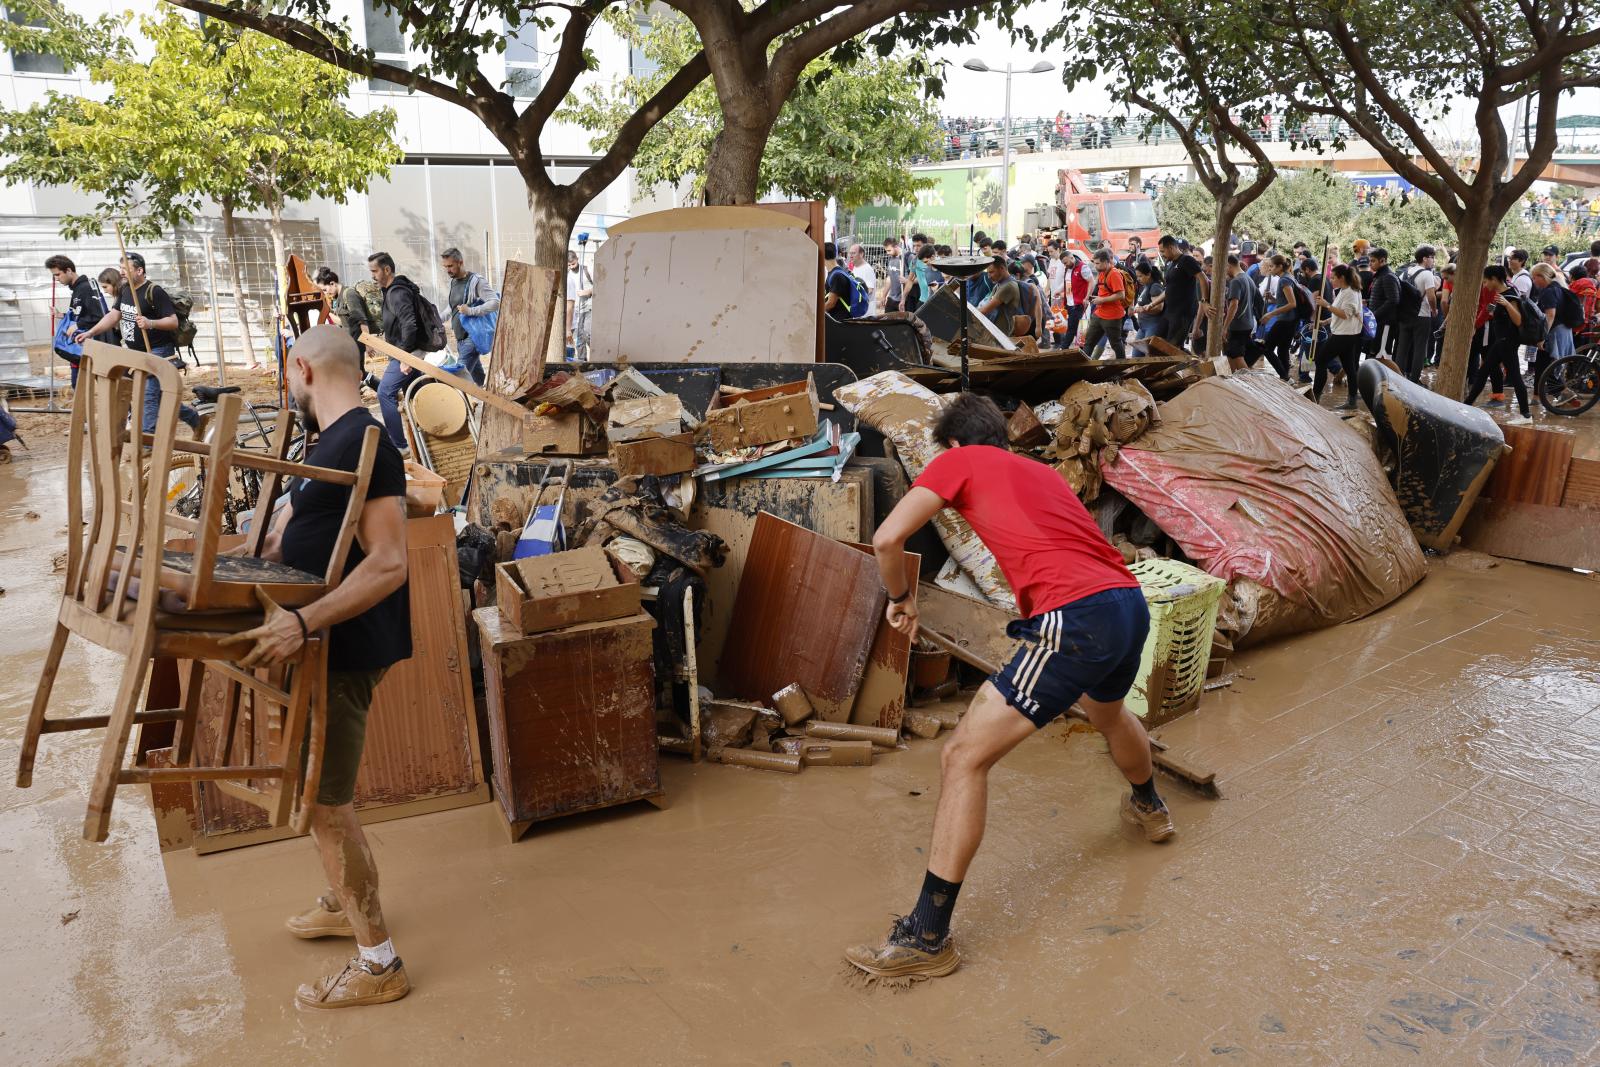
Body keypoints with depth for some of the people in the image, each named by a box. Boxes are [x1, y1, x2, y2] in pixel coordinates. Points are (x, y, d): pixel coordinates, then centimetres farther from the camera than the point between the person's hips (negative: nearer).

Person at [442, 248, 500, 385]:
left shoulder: (475, 281, -12)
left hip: (471, 337, -8)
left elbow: (496, 302, -21)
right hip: (460, 338, 8)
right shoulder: (453, 281, 13)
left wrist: (471, 311, -28)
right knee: (477, 376, 14)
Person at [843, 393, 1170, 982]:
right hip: (1131, 604, 8)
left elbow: (887, 539, -3)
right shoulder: (1043, 470, 27)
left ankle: (927, 937, -5)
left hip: (1077, 619, -8)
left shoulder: (958, 461, 7)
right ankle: (1149, 807, 69)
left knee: (963, 758, -5)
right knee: (1108, 711, 40)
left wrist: (900, 597, 14)